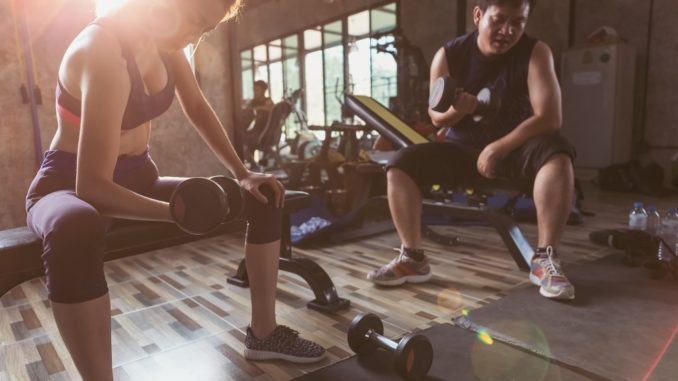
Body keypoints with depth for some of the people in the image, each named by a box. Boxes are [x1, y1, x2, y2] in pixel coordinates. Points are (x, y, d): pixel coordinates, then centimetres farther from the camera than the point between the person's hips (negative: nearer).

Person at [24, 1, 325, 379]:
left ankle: (264, 332, 7)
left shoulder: (163, 35, -5)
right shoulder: (101, 51, -29)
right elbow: (93, 186, -34)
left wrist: (243, 173, 0)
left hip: (137, 179, 8)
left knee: (266, 197, -2)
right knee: (76, 231, -47)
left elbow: (196, 106, 6)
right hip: (69, 185, -7)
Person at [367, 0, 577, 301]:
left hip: (515, 147, -2)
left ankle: (545, 259, -24)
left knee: (557, 156, -35)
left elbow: (550, 118, -19)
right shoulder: (448, 55, -5)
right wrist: (456, 110, -21)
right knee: (399, 167, -18)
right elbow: (437, 119, 2)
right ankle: (413, 258, -9)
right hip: (462, 147, 2)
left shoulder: (535, 53, -11)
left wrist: (498, 149, -26)